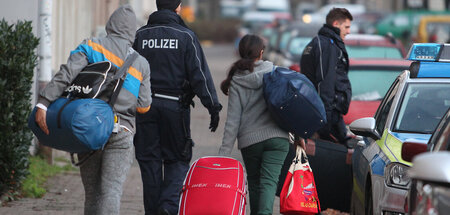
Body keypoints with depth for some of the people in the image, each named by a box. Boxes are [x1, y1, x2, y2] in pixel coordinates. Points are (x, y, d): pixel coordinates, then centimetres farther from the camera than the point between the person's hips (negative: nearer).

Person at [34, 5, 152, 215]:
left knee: (91, 192, 11)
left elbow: (66, 75, -11)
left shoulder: (90, 47, 4)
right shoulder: (141, 63, 8)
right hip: (120, 134, -1)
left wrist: (43, 103, -17)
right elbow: (143, 105, 6)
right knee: (111, 190, -9)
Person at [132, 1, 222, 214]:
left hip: (145, 106, 3)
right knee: (178, 160, 7)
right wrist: (213, 106, -6)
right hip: (175, 106, -2)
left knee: (149, 160, 9)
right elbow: (200, 74, -7)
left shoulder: (140, 36, 5)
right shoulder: (185, 37, -4)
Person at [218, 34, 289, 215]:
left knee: (254, 182, 16)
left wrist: (224, 151, -1)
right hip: (277, 137, 0)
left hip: (249, 140, 0)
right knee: (269, 181, -9)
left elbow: (233, 120, -3)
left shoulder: (236, 82, 0)